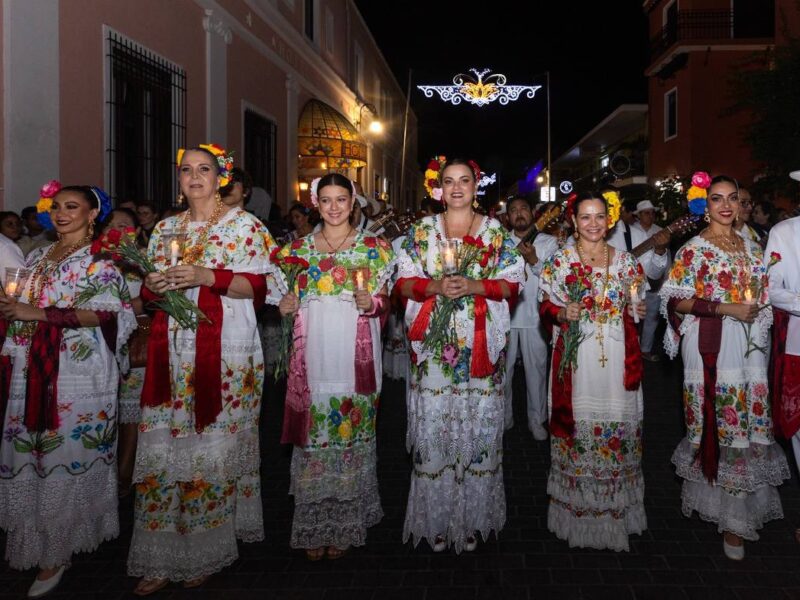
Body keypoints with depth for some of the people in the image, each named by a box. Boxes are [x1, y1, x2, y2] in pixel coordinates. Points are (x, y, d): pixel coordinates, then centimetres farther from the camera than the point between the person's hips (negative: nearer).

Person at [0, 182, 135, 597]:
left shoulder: (100, 259, -1)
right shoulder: (37, 257, 19)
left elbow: (105, 313, -14)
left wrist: (39, 313, -16)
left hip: (77, 374, -6)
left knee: (66, 452, -4)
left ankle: (55, 551, 6)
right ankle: (36, 538, 19)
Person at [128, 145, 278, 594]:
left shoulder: (245, 225, 3)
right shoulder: (165, 229, 18)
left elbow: (258, 286, -5)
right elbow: (148, 292, 20)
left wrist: (207, 277, -18)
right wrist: (152, 285, -4)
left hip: (225, 353, -4)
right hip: (172, 354, 4)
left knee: (215, 449, -1)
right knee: (163, 449, 1)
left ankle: (207, 550, 13)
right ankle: (161, 559, 10)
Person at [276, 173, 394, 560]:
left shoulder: (373, 247, 7)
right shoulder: (299, 248, 14)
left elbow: (384, 302, 8)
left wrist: (372, 303, -14)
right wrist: (285, 305, -2)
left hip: (354, 355, -2)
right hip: (312, 356, 2)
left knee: (352, 433, 0)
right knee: (312, 436, 0)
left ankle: (346, 526, 14)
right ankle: (313, 526, 12)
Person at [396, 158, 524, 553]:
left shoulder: (496, 232, 8)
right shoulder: (421, 230, 10)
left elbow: (513, 282, 3)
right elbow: (404, 281, 5)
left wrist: (473, 286, -12)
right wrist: (435, 287, -14)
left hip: (481, 345, 0)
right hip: (432, 344, 1)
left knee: (478, 426, 1)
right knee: (433, 426, 0)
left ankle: (472, 519, 15)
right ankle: (436, 519, 13)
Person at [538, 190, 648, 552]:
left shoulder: (625, 261, 10)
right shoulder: (560, 260, 3)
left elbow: (633, 309, 17)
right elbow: (546, 306, 4)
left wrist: (639, 311, -4)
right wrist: (562, 313, -15)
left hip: (617, 360, 2)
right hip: (575, 358, -2)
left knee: (617, 426, 4)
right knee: (578, 424, 0)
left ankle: (615, 511, 19)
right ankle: (579, 510, 15)